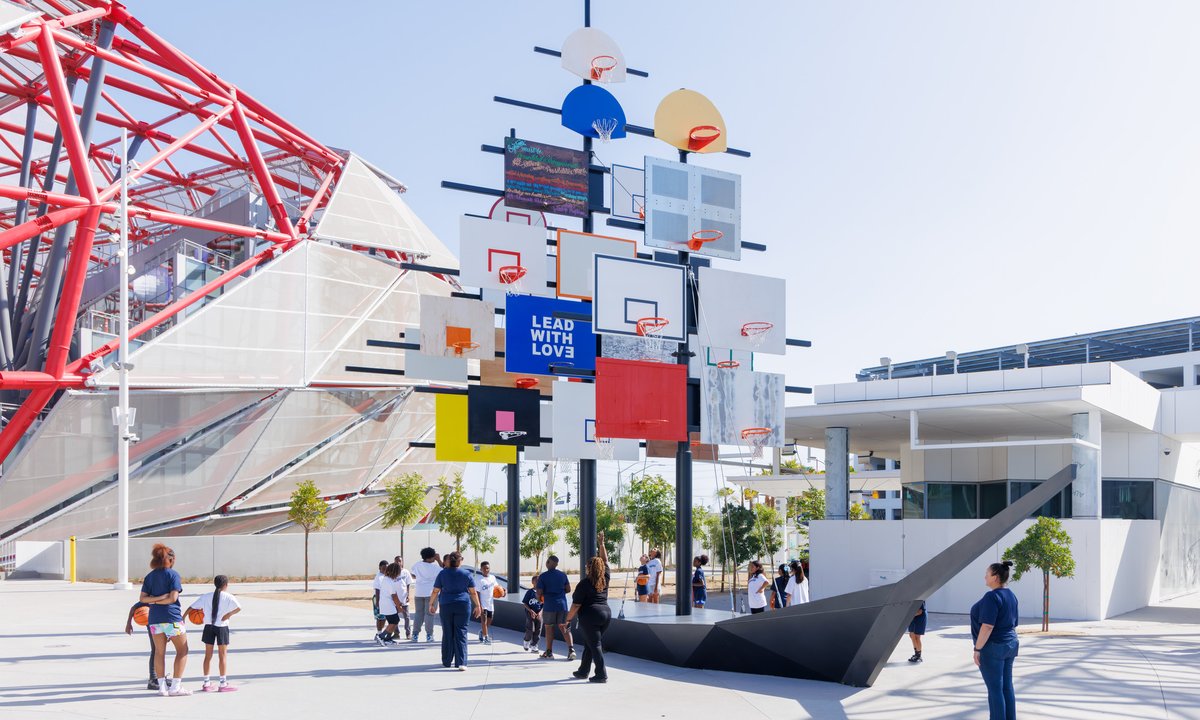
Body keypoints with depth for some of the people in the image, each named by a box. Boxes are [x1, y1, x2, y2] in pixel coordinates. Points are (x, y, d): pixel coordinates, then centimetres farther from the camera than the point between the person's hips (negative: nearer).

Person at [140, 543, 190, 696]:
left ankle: (162, 686, 10)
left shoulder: (149, 576, 10)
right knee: (182, 650, 5)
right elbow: (173, 598, -14)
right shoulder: (173, 574, -5)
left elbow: (142, 599, 1)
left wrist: (154, 599, -5)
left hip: (154, 618, 5)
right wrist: (159, 601, -2)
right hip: (172, 617, -5)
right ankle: (175, 686, 1)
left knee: (159, 651, 11)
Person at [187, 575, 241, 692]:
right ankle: (223, 683, 5)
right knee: (222, 656, 2)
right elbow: (239, 608, -21)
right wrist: (229, 614, -12)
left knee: (208, 655, 11)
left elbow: (191, 607, 2)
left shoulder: (206, 597, 4)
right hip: (222, 627, -4)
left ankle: (206, 683, 16)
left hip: (209, 627, 4)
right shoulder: (228, 597, -7)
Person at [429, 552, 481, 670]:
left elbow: (435, 591, 2)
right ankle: (461, 662, -10)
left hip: (446, 606, 1)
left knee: (447, 634, 10)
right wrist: (477, 606, 14)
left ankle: (446, 661, 17)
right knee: (461, 634, -1)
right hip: (463, 606, -1)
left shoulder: (443, 573, 2)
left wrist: (431, 604, 14)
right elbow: (473, 592, 4)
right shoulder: (466, 574, 2)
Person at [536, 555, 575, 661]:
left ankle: (549, 652, 16)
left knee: (549, 628, 9)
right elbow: (568, 589, 9)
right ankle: (571, 649, -8)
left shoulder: (542, 576, -7)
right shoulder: (563, 575, 4)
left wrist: (539, 599, 12)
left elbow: (539, 593, -8)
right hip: (562, 604, 3)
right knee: (564, 627, 8)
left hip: (549, 605, -3)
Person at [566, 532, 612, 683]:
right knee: (589, 644, 18)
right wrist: (601, 544, 23)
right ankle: (583, 671, 27)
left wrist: (568, 618, 0)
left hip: (591, 616, -7)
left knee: (595, 646, -3)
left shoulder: (584, 583, -11)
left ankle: (602, 675, -7)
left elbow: (576, 605, -10)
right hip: (606, 613, 7)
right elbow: (605, 560, 18)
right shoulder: (605, 579, 4)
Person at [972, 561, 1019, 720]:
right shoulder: (1010, 595, 9)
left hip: (992, 647, -9)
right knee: (1007, 687, 12)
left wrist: (977, 649, -19)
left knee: (995, 689, -3)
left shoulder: (992, 596, -20)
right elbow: (1013, 624, 15)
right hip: (1010, 645, 9)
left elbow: (987, 626, -24)